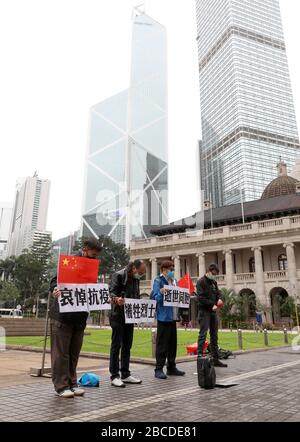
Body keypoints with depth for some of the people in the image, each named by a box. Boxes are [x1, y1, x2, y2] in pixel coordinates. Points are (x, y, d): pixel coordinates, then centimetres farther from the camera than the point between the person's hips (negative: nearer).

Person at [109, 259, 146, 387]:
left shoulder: (136, 279, 13)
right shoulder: (118, 275, -10)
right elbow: (112, 292, -18)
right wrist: (116, 299, -38)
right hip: (118, 315, -8)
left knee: (127, 346, 12)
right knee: (116, 345, -1)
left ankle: (125, 375, 21)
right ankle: (114, 376, 8)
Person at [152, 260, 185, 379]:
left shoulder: (174, 281, 16)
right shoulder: (158, 281, -7)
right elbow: (156, 297, -14)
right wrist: (161, 293, -32)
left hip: (173, 316, 8)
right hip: (163, 316, -8)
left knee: (173, 342, 13)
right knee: (162, 343, -2)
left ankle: (171, 367, 24)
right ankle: (159, 369, 7)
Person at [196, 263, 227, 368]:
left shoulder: (214, 282, 16)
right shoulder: (201, 282, -7)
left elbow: (218, 293, 19)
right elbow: (201, 298, -14)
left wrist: (219, 299, -3)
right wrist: (212, 305, -17)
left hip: (213, 312, 8)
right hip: (204, 311, -7)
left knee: (214, 335, 10)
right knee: (203, 334, -11)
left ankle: (215, 359, 16)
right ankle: (200, 355, -8)